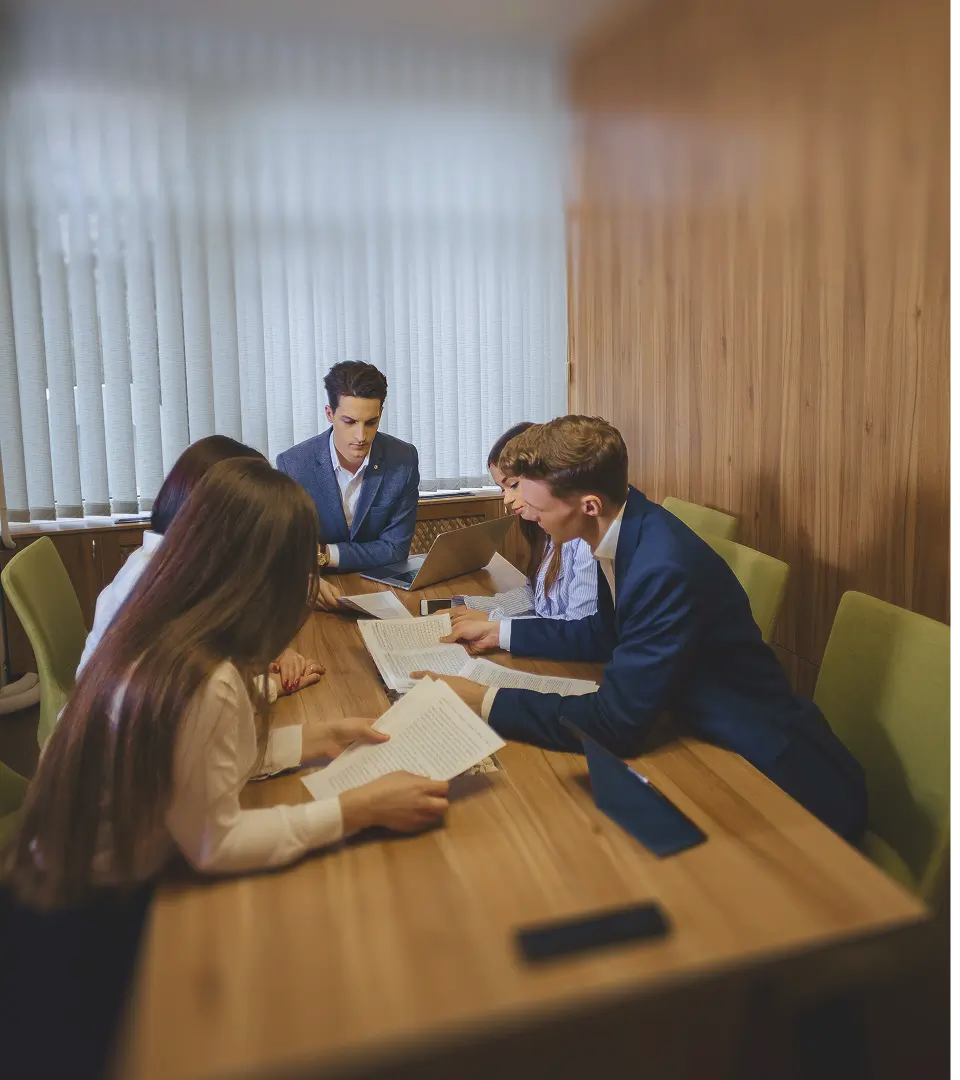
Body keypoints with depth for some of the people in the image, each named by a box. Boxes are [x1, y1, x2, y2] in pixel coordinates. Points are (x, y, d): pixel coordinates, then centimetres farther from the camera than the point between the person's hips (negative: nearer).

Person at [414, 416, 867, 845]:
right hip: (723, 750, 8)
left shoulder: (665, 568, -30)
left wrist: (484, 701, -21)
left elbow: (615, 722, -28)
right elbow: (607, 634, 15)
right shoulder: (627, 532, -3)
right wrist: (501, 632, 15)